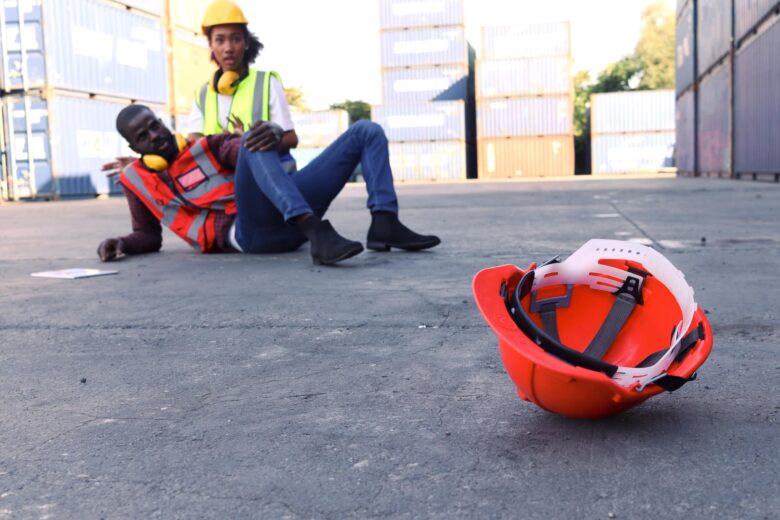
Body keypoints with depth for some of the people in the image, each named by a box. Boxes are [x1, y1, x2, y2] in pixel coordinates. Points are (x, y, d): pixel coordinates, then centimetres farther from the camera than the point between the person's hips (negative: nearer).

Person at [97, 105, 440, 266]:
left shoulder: (207, 146, 20)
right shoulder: (136, 180, 19)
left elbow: (252, 146, 2)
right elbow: (148, 235, 25)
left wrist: (274, 133, -24)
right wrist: (121, 244, 1)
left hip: (291, 218, 5)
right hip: (249, 232, -4)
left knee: (367, 131, 1)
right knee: (256, 143, -32)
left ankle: (384, 225, -19)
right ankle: (316, 234, -49)